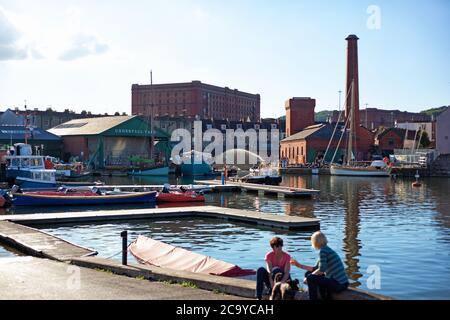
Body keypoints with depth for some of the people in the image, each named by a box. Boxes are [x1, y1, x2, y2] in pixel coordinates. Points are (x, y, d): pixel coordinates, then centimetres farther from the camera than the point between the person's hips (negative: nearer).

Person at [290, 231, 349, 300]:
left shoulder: (323, 250, -11)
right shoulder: (327, 249, 17)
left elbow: (321, 269, -20)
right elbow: (315, 268, 22)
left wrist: (308, 277, -6)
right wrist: (299, 265, 25)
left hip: (338, 285, -9)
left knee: (310, 278, -8)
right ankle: (326, 298, 30)